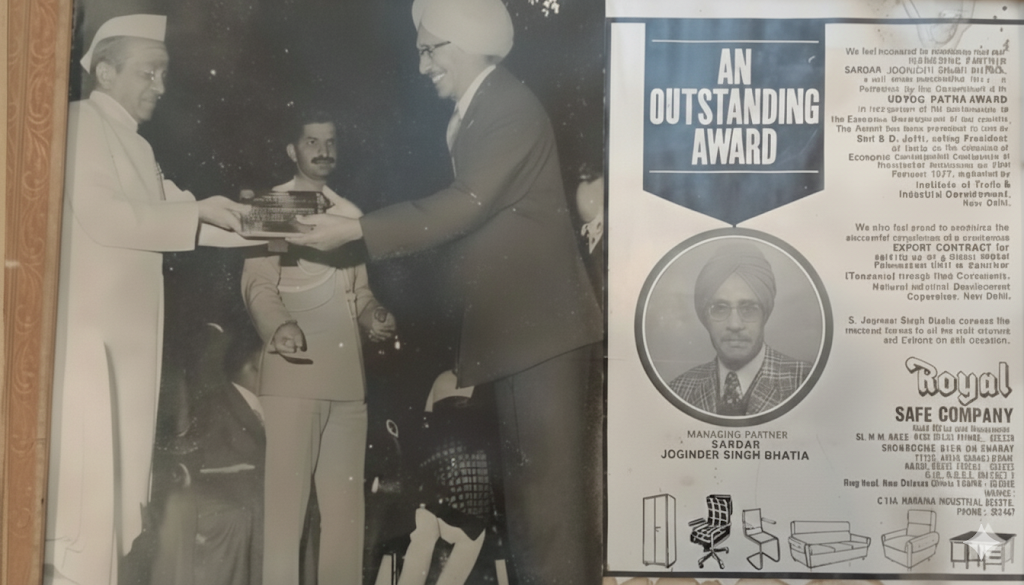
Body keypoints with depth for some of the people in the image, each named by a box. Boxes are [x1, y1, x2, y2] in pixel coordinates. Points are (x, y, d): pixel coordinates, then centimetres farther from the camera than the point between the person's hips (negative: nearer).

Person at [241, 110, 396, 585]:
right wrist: (278, 326, -26)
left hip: (349, 374, 5)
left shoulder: (351, 214, 22)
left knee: (346, 502, 7)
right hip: (295, 370, -5)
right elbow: (257, 283, -6)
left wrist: (373, 315, 1)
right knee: (285, 496, -6)